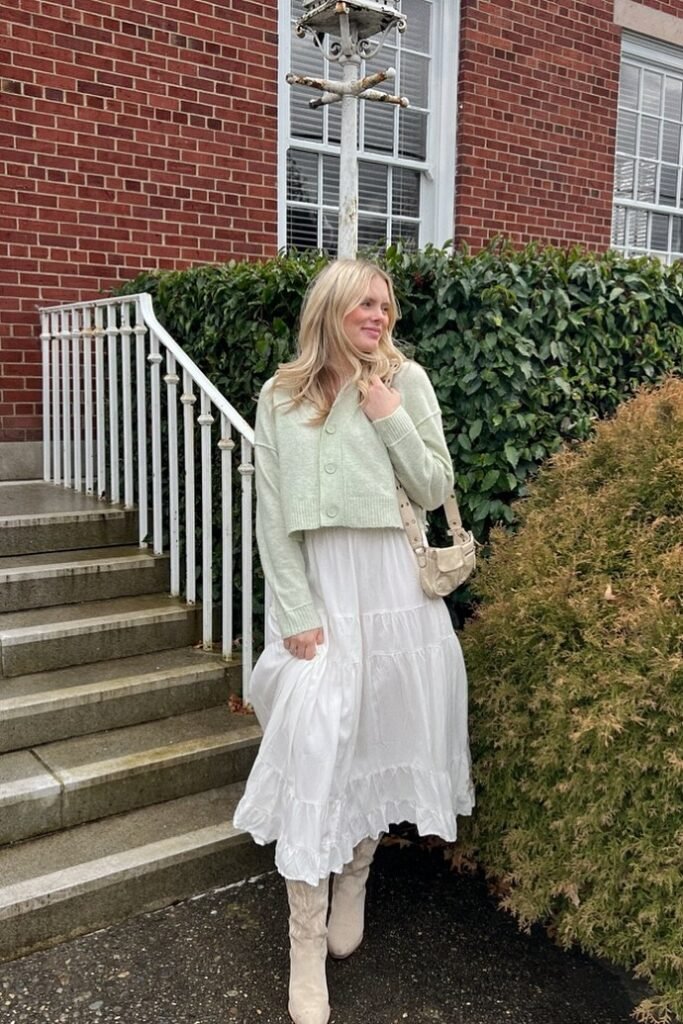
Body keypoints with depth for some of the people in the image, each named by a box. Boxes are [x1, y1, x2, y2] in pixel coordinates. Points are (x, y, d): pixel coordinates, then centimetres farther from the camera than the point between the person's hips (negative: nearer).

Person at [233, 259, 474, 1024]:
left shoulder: (407, 380, 1)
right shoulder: (282, 396, 1)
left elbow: (435, 491, -1)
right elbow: (272, 516, -1)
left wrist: (391, 417, -12)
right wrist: (297, 612, -6)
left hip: (393, 582, 1)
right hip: (318, 585, -1)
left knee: (379, 736, 9)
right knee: (313, 744, -6)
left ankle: (353, 884, 34)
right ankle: (306, 951, 5)